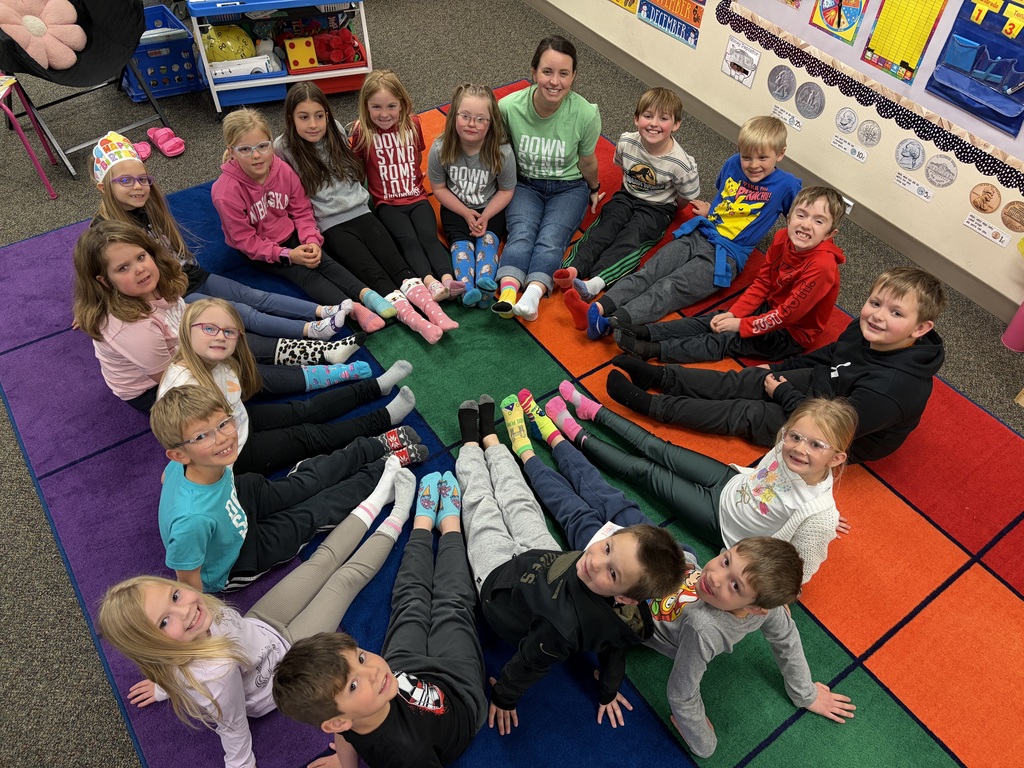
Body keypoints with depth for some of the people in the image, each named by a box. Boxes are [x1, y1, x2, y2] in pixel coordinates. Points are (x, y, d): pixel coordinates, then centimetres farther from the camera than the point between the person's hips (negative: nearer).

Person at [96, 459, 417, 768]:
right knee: (348, 576, 6)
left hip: (258, 628, 5)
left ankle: (380, 496, 37)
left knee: (324, 558, 14)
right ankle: (398, 518, 32)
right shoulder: (217, 673, -47)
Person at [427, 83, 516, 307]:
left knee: (488, 236, -25)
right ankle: (467, 288, -42)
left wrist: (485, 216, -20)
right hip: (456, 207, 0)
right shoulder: (440, 149, -20)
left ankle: (485, 281, -44)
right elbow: (439, 188, -6)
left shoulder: (502, 152, -22)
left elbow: (506, 190, -8)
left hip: (491, 208, 0)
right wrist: (466, 213, -14)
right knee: (460, 239, -23)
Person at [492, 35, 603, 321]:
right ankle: (507, 292, -51)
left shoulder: (586, 114, -19)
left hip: (568, 188, 0)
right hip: (525, 185, 1)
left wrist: (594, 190, 15)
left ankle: (533, 295, -49)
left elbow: (587, 162, 0)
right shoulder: (508, 107, -18)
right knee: (521, 234, -28)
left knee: (551, 239, -28)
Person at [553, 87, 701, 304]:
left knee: (631, 237, -27)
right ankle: (573, 268, -44)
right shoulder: (626, 142, -11)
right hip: (627, 196, 4)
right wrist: (630, 188, 14)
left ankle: (596, 282, -47)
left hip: (657, 208, -4)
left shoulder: (681, 164, -22)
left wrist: (666, 210, 3)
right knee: (604, 226, -23)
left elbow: (684, 199, -7)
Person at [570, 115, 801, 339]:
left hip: (727, 255, -5)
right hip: (697, 235, 6)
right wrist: (710, 210, 15)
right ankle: (599, 308, -34)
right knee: (649, 272, -17)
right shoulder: (733, 164, 10)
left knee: (672, 287, -25)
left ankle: (610, 323, -43)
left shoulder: (786, 184, -4)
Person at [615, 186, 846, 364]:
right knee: (715, 319, -7)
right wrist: (734, 313, -9)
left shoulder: (822, 266, -31)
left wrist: (741, 325, -20)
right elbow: (762, 282, 0)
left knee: (727, 339, -17)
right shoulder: (783, 238, -9)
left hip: (793, 333, -7)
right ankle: (646, 332, -12)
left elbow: (787, 314, -26)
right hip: (772, 309, 7)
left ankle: (653, 350, -23)